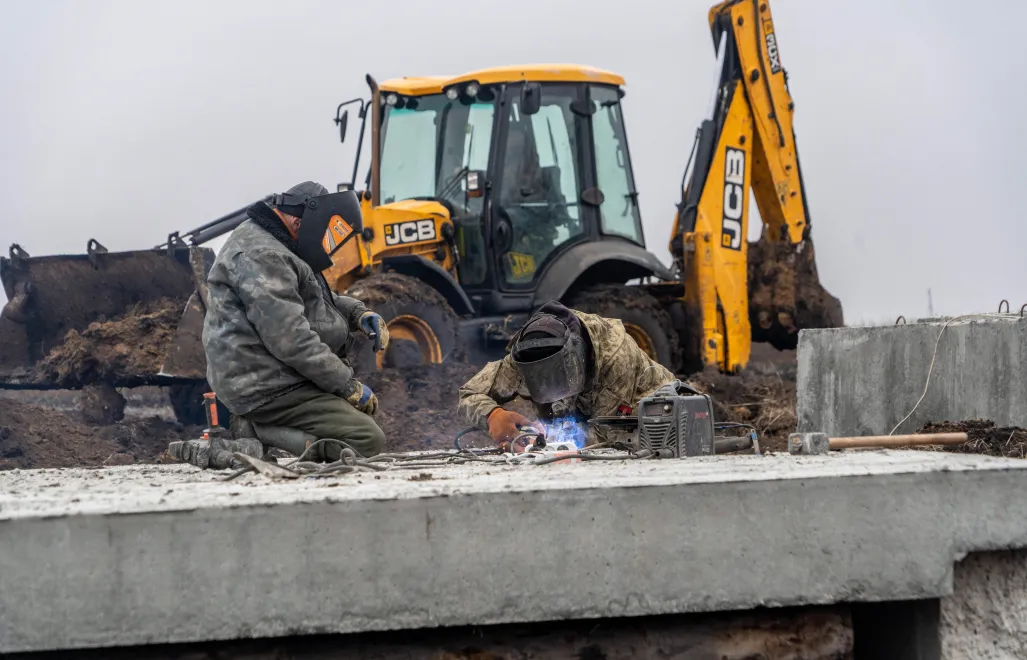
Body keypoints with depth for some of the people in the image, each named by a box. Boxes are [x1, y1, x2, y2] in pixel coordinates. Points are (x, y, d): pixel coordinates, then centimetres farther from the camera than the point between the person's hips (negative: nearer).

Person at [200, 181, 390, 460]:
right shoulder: (260, 256, -18)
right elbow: (289, 340, -23)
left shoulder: (272, 248, 17)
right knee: (367, 440, -19)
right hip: (270, 391, -11)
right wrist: (349, 387, -17)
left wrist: (358, 314, 7)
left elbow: (317, 299, 28)